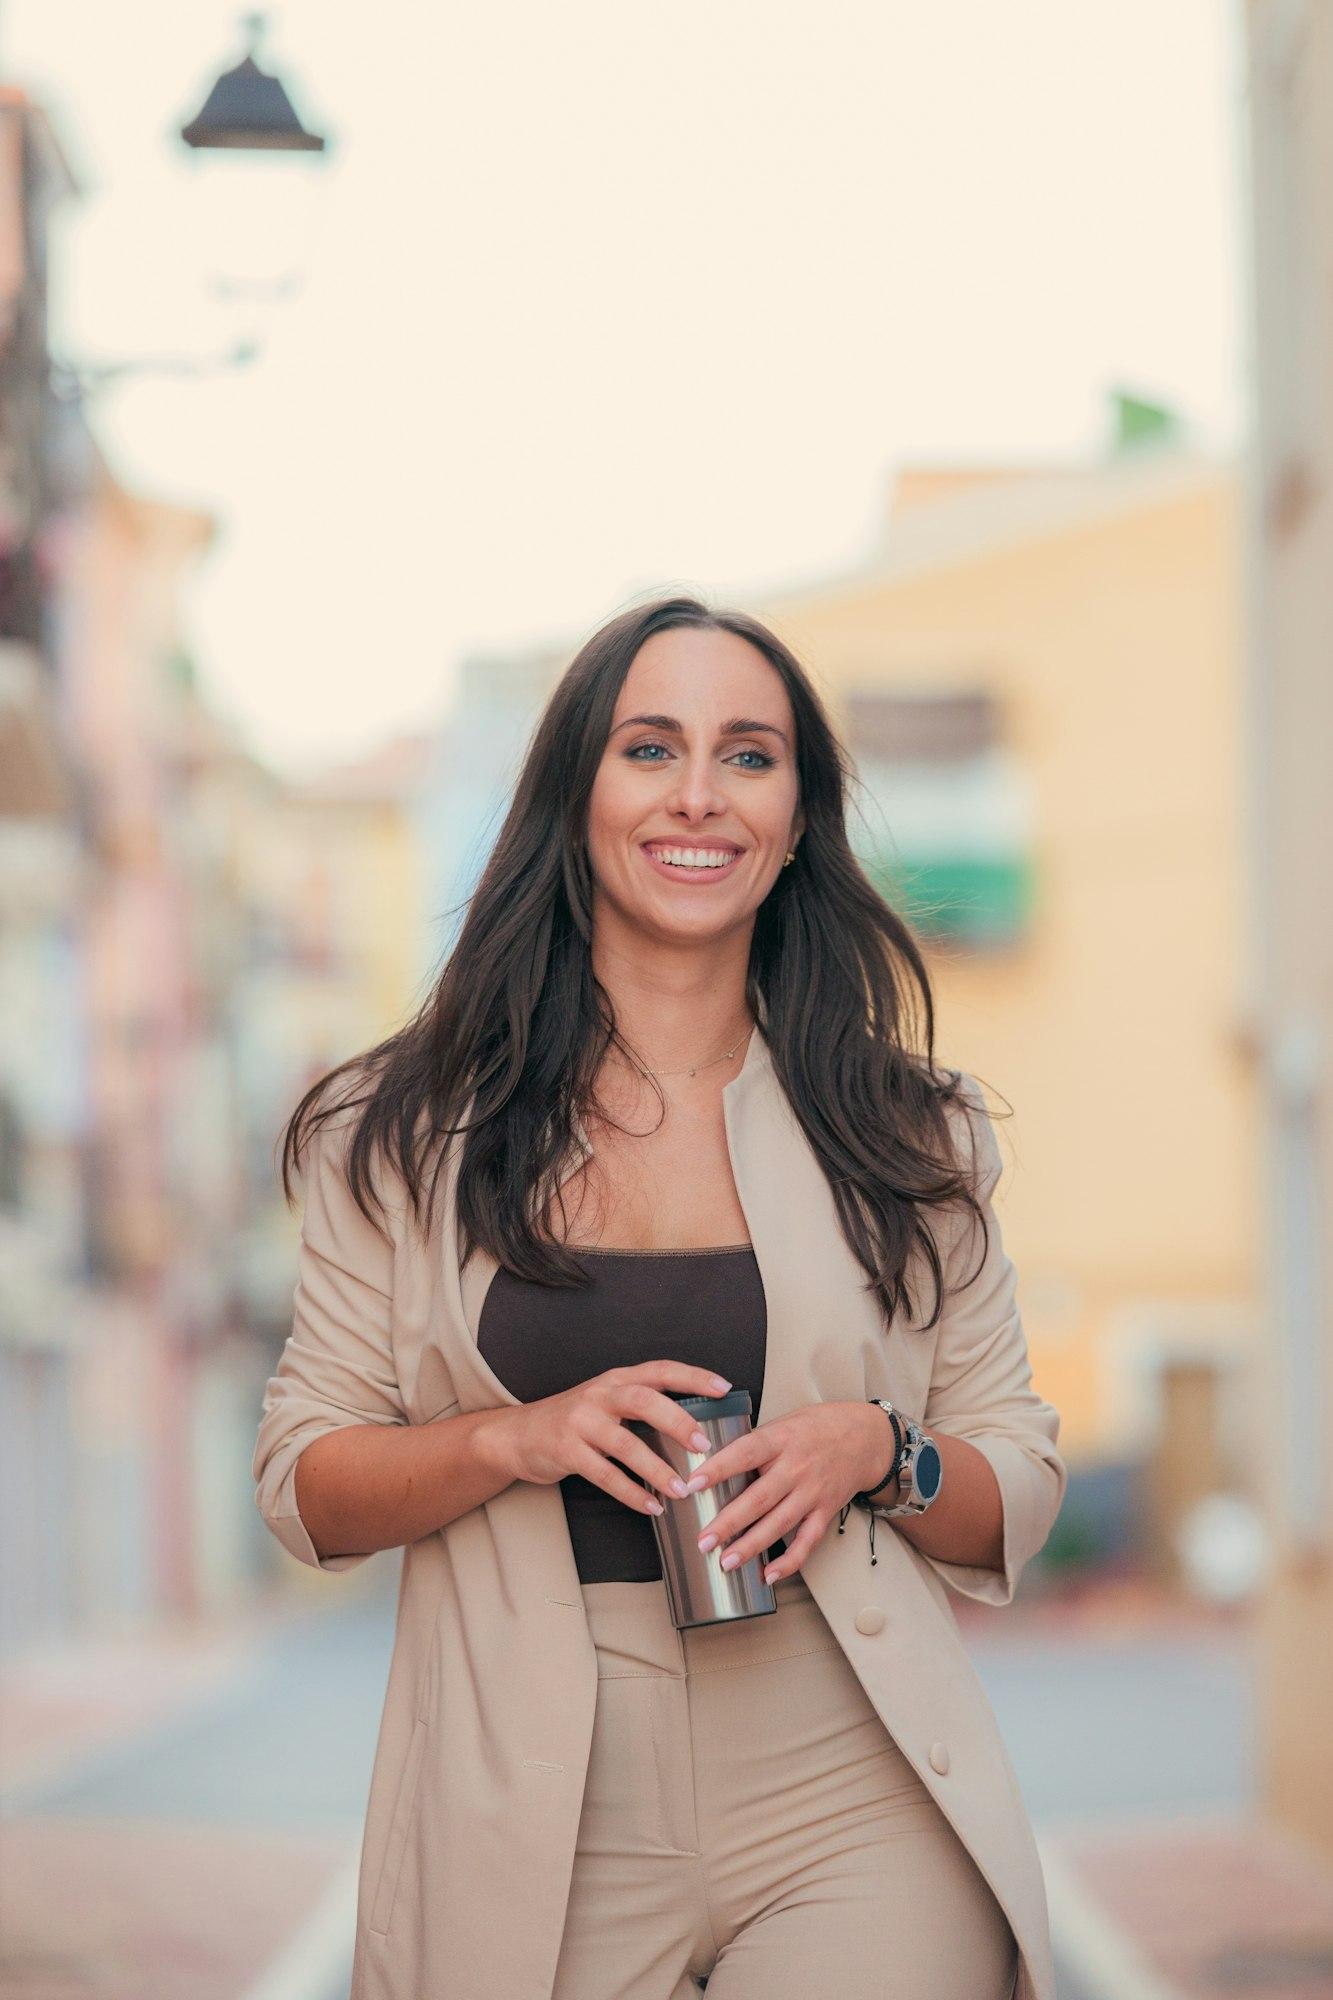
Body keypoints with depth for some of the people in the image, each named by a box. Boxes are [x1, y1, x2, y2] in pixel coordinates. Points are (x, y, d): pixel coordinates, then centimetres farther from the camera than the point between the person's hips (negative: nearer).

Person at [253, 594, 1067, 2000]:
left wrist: (878, 1453, -11)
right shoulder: (410, 1138, 5)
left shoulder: (905, 1134, 7)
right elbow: (301, 1488, 4)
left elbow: (1018, 1500, 10)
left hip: (852, 1822, 0)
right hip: (538, 1840, 0)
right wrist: (514, 1440, -14)